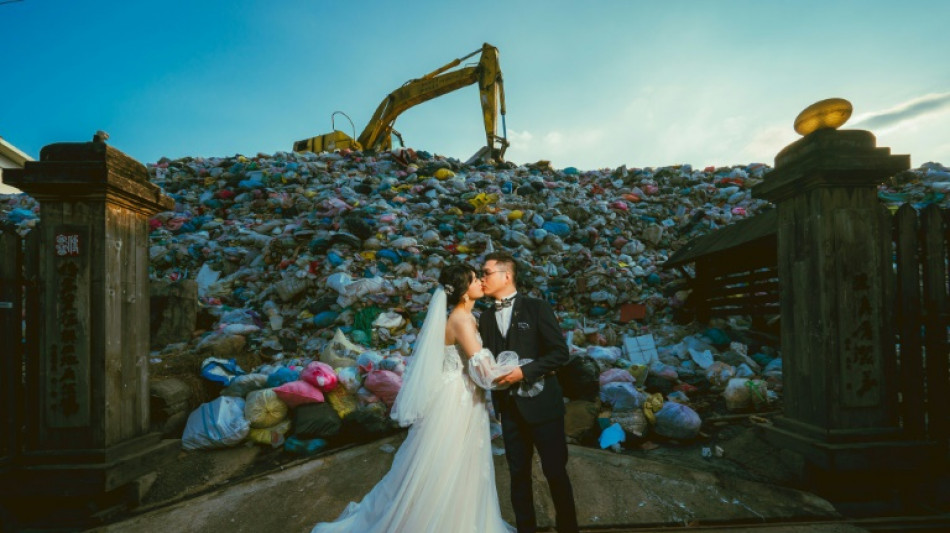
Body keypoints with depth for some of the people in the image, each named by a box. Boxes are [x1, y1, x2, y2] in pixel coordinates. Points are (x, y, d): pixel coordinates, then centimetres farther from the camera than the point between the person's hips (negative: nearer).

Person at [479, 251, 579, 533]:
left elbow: (560, 352, -10)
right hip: (509, 407, 5)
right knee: (518, 473, 14)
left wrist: (524, 371, -19)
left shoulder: (537, 308, -6)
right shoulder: (485, 318, 9)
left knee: (555, 470, 7)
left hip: (541, 403, -4)